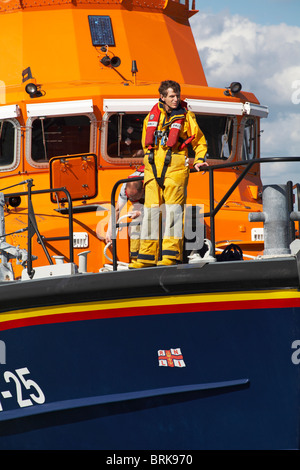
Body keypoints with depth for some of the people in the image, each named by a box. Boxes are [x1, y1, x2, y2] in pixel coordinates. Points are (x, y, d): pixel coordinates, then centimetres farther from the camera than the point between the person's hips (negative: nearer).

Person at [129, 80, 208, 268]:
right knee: (151, 209, 2)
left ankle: (171, 254, -11)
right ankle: (148, 256, 5)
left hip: (175, 168, -4)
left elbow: (200, 141, 12)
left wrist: (200, 160, 1)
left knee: (173, 208, -10)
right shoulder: (152, 116, 14)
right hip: (153, 168, 4)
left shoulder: (186, 116, 5)